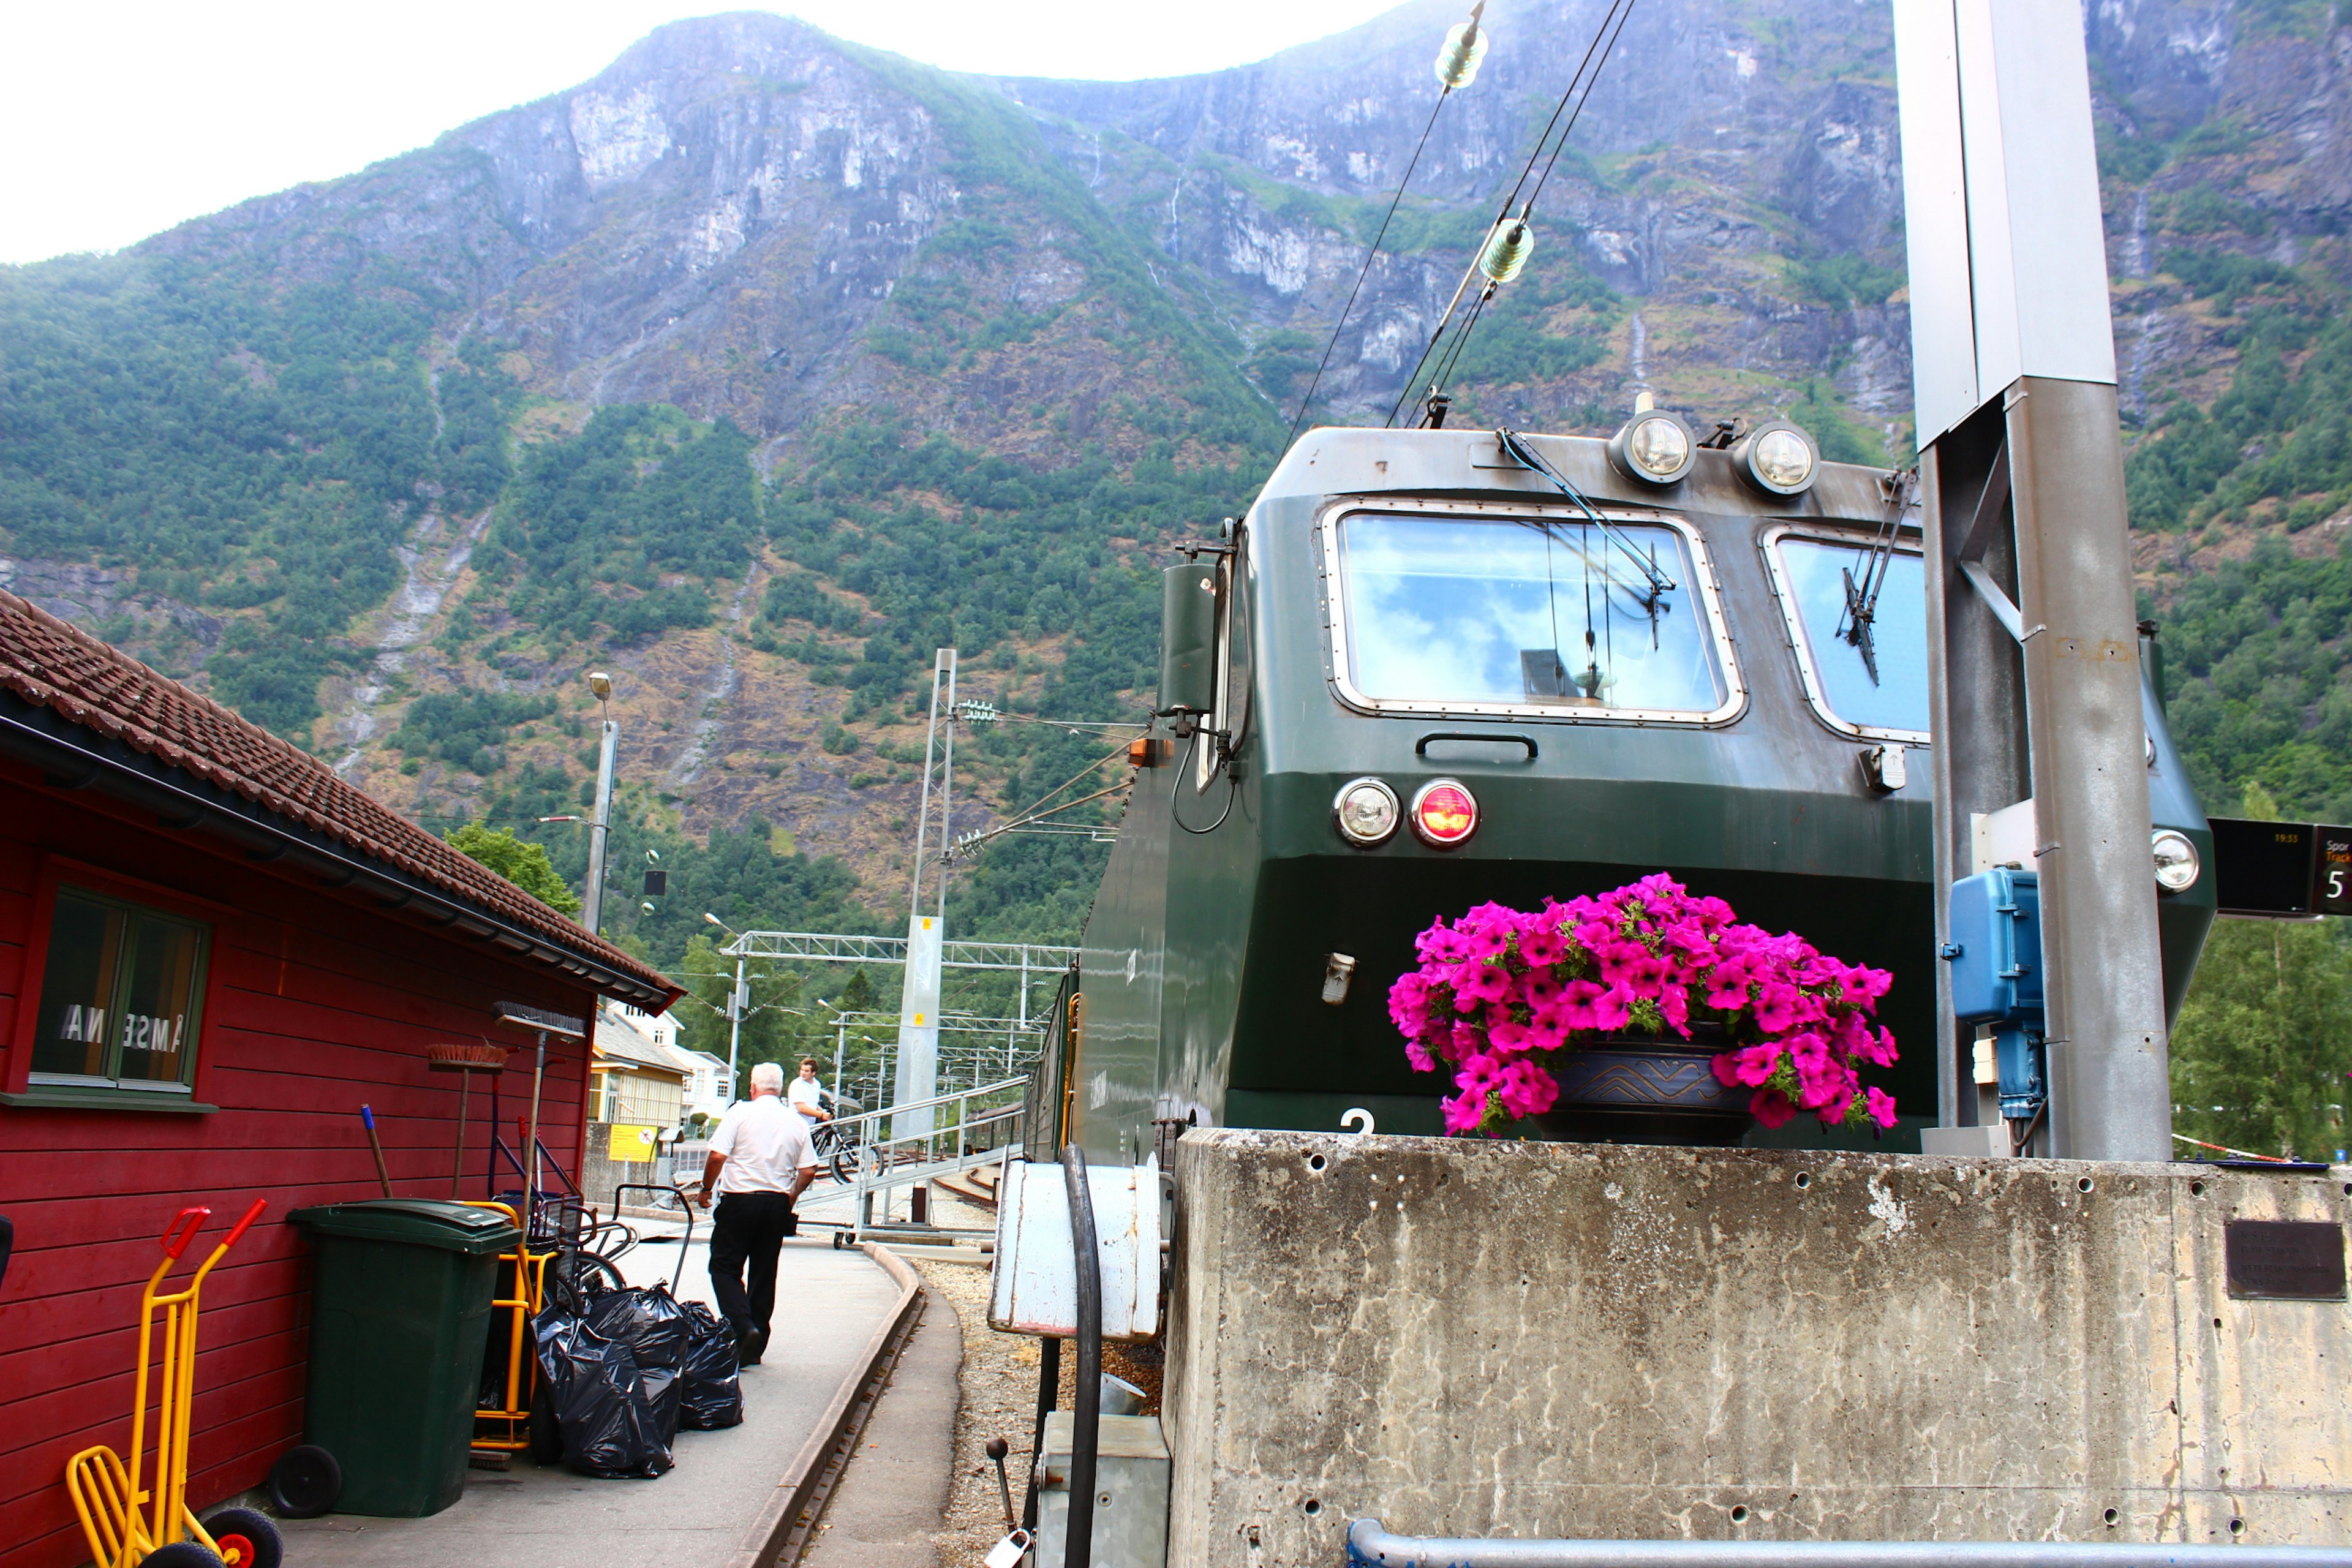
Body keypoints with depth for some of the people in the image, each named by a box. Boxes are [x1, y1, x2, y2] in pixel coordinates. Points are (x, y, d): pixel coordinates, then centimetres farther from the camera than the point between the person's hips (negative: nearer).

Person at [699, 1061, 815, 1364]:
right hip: (777, 1205, 4)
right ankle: (754, 1348, 14)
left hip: (739, 1202, -4)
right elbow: (808, 1171, 4)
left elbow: (717, 1156, -13)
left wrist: (707, 1189, 3)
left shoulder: (740, 1113, -5)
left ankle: (742, 1327, -15)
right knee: (764, 1274, 11)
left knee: (725, 1267, 5)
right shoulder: (797, 1123, 6)